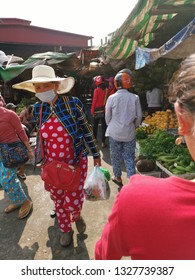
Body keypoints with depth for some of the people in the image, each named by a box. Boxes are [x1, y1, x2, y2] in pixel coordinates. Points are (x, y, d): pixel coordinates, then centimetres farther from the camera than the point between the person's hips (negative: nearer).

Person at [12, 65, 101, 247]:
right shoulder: (37, 109, -3)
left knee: (73, 200, 1)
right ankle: (66, 229, 45)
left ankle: (77, 216, 40)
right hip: (53, 165, 4)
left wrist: (95, 154, 1)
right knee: (58, 200, 17)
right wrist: (44, 162, 16)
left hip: (76, 161, -3)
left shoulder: (73, 104, -14)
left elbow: (87, 130, -5)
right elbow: (41, 137, 10)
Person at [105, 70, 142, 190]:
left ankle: (118, 178, 30)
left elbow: (108, 117, -1)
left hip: (115, 132, 0)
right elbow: (139, 116, -1)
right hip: (130, 133, 1)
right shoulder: (135, 97, -9)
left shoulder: (112, 98, -10)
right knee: (130, 157, 9)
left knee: (116, 156, 16)